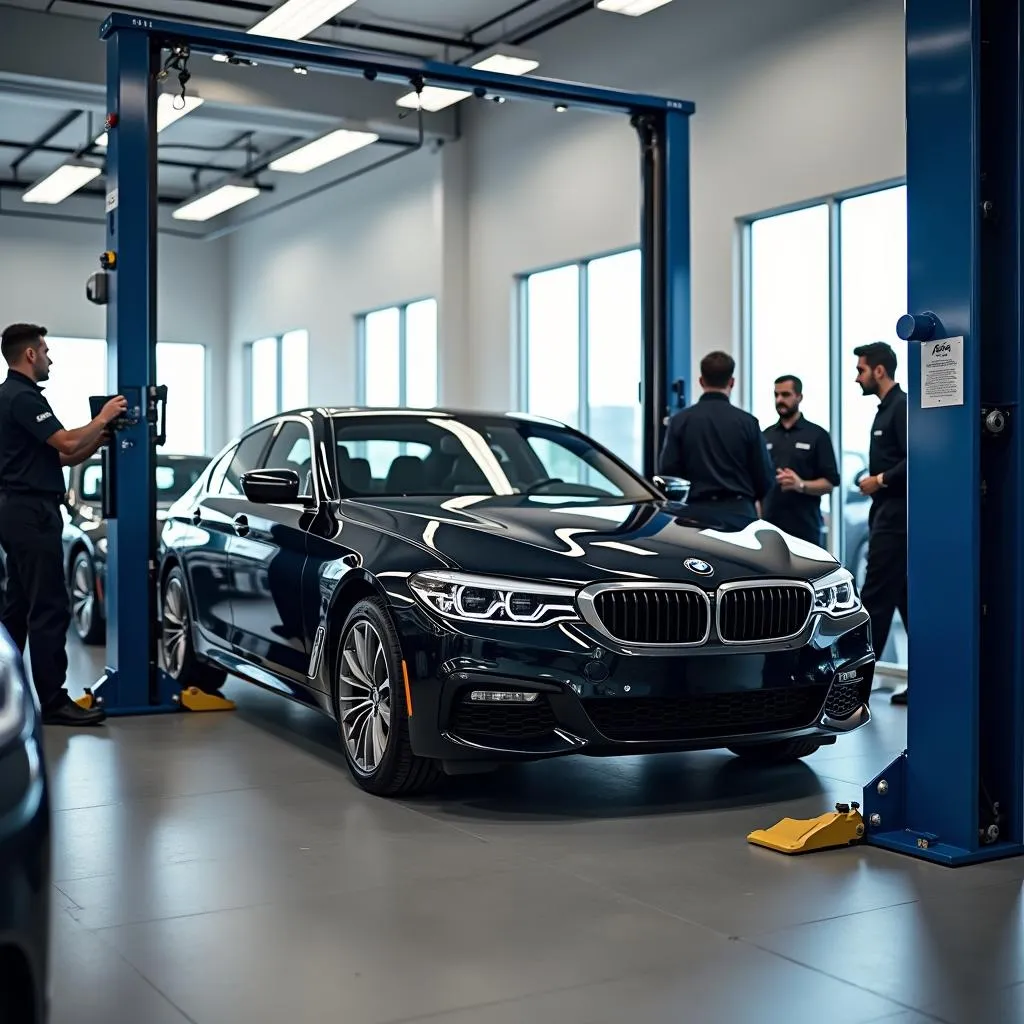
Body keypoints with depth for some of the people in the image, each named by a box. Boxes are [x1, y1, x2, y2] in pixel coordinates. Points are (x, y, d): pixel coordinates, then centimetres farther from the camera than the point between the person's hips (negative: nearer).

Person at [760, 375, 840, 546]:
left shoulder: (817, 435, 3)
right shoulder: (766, 436, 14)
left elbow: (829, 483, -1)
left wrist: (801, 485, -20)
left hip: (805, 528, -3)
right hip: (769, 526, 3)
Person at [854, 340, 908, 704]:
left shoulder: (902, 407, -12)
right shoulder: (887, 408, 17)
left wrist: (879, 480, -14)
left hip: (895, 518, -10)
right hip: (888, 516, 10)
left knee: (876, 598, -7)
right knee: (903, 598, 10)